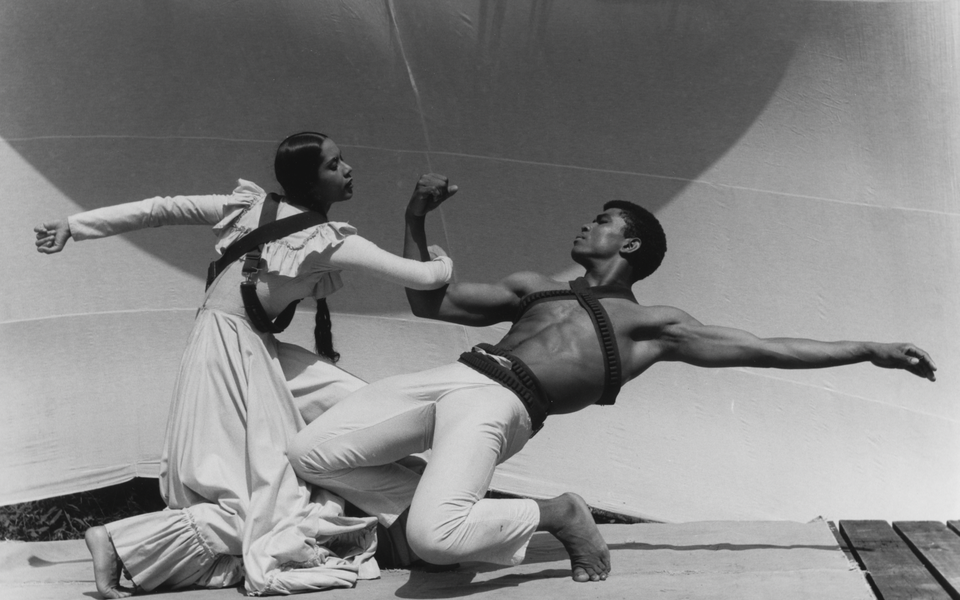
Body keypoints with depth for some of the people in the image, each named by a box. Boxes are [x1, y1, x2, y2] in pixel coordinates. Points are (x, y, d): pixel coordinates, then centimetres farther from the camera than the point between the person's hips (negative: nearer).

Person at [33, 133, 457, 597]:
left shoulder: (254, 206, 6)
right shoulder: (330, 241, -12)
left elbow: (160, 210, 5)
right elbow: (423, 277, -9)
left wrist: (74, 224, 12)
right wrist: (444, 263, 15)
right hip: (232, 351, -9)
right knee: (262, 501, -7)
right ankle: (120, 542, -9)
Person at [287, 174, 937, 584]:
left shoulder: (650, 325, 16)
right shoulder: (532, 286, 30)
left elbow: (766, 348, 14)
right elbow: (429, 301, 31)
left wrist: (871, 349, 11)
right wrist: (416, 220, 21)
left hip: (499, 404, -6)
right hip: (450, 378, 6)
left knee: (436, 539, -30)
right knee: (310, 454, -7)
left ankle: (557, 515, -2)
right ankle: (438, 505, 7)